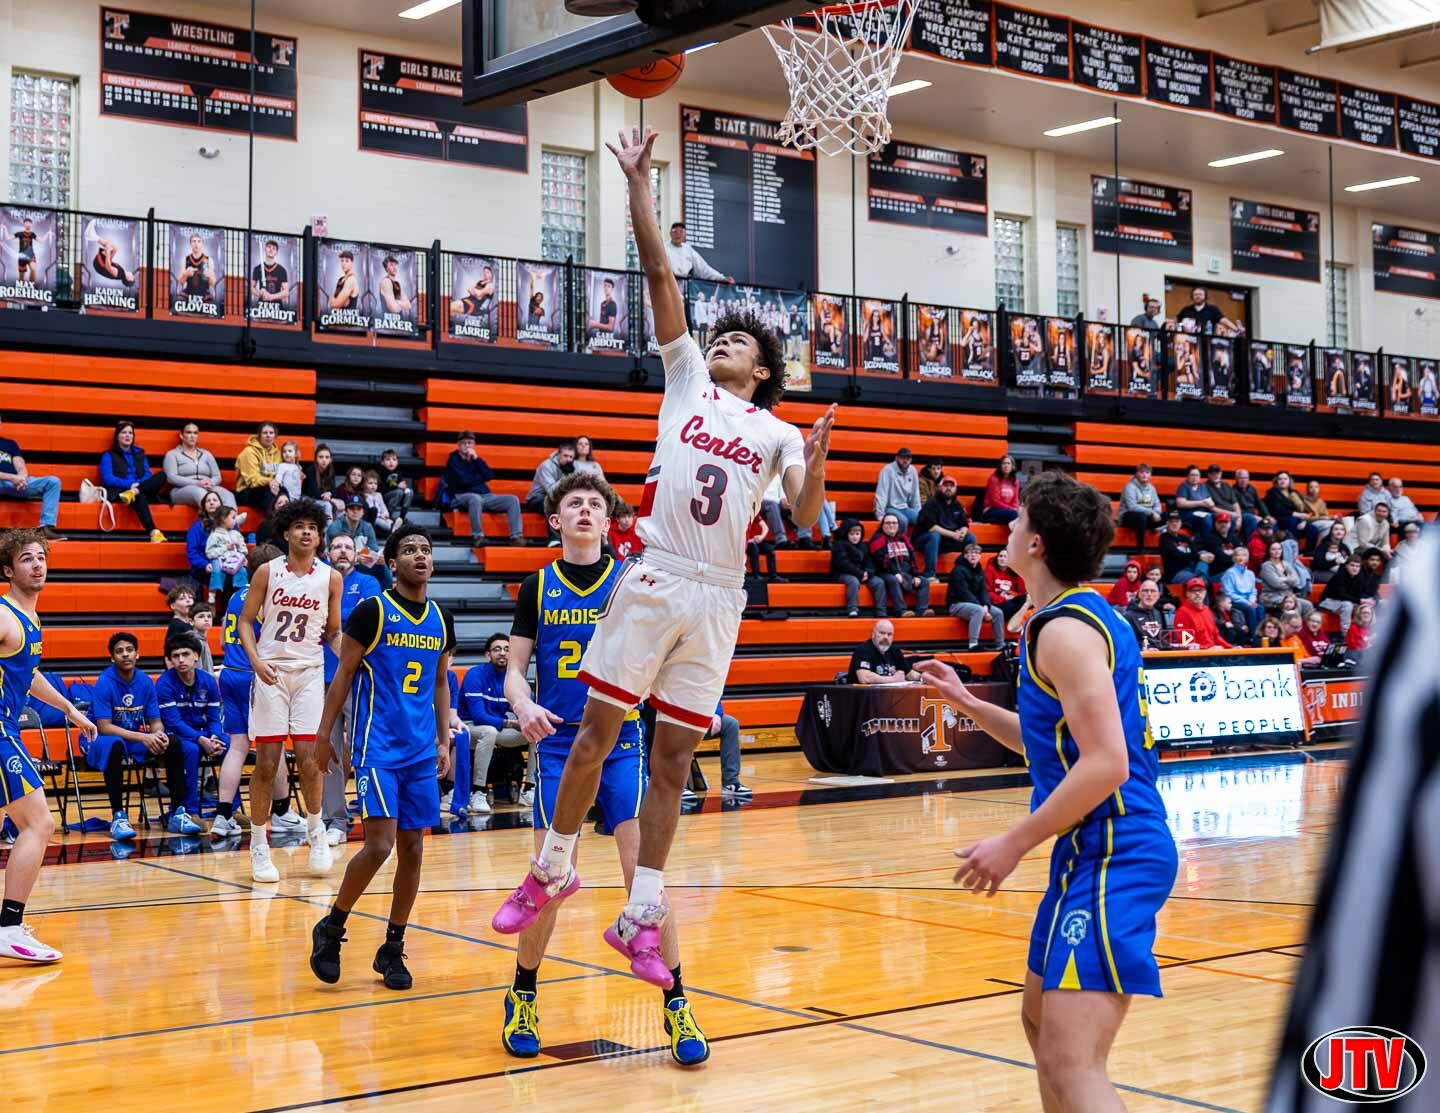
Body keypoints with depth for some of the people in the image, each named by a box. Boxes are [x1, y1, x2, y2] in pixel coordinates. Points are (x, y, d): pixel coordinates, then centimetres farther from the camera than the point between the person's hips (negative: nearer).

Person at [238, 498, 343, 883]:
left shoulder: (331, 578, 4)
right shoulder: (268, 572, -1)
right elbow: (246, 621, 2)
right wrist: (256, 660, -14)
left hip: (310, 673, 1)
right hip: (271, 671, -1)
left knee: (309, 757, -5)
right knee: (266, 761, -2)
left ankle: (315, 829, 19)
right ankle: (258, 844, 8)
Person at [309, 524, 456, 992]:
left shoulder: (441, 619, 10)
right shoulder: (372, 611, -5)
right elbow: (344, 673, -2)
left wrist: (444, 741, 13)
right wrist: (323, 735, -4)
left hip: (422, 751, 5)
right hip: (377, 745, -5)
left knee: (413, 848, 5)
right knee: (380, 844, -14)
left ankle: (393, 949, 15)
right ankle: (331, 927, 6)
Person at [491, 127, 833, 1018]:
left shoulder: (777, 432, 11)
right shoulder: (687, 382, 11)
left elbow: (804, 519, -2)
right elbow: (660, 274, 6)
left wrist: (814, 467, -22)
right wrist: (639, 181, 2)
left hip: (718, 601, 1)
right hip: (654, 579, -1)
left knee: (673, 757, 4)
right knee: (596, 729, 1)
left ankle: (641, 917, 10)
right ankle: (555, 869, 20)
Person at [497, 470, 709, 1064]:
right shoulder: (537, 588, 6)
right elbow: (515, 670, 6)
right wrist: (525, 707, -15)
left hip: (621, 743, 0)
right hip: (558, 745, 1)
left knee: (644, 870, -10)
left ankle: (677, 1007, 0)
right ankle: (522, 999, 20)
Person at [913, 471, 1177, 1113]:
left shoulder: (1065, 629, -16)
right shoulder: (1083, 614, 15)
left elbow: (1105, 764, -24)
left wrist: (1015, 843, -18)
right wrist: (969, 705, 19)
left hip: (1111, 854, -11)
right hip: (1095, 849, 11)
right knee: (1041, 1018, 23)